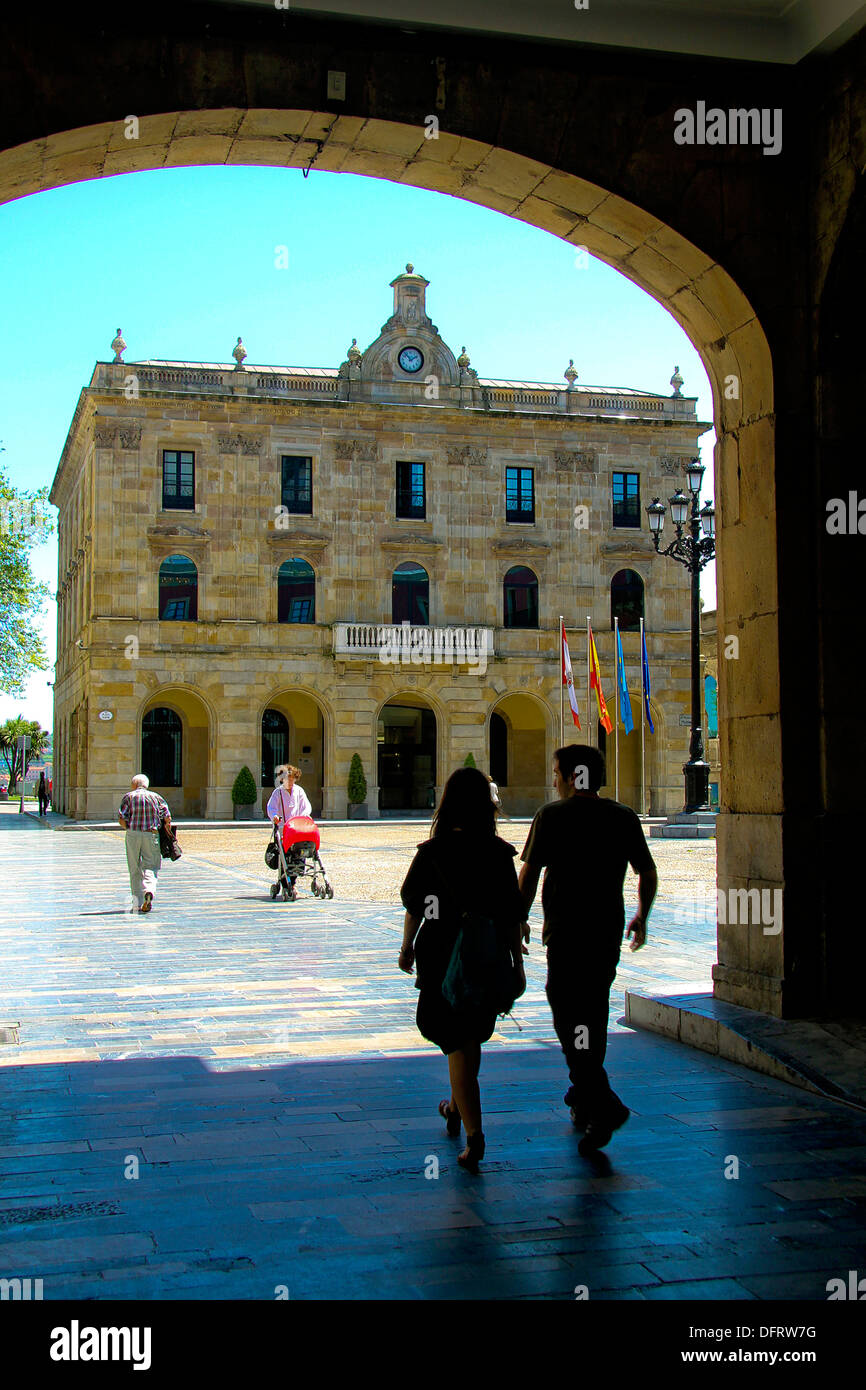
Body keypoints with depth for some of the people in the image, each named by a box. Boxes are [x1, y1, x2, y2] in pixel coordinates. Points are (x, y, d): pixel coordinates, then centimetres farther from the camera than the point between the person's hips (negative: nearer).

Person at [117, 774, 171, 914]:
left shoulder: (129, 797, 3)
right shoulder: (155, 797, 8)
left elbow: (121, 819, -4)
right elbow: (167, 817, 1)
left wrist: (129, 829, 11)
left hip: (133, 835, 0)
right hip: (151, 835, 0)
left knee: (135, 869, 8)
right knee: (150, 867, 3)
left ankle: (139, 903, 9)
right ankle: (149, 890, -26)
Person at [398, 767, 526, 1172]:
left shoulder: (431, 851, -8)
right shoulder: (499, 852, -6)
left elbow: (413, 904, 0)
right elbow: (512, 914, -4)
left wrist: (407, 946, 15)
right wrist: (517, 962, 3)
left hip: (442, 955, -2)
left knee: (457, 1044, 0)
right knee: (472, 1038, 22)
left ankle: (474, 1133, -10)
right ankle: (456, 1109, 41)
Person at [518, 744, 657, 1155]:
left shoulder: (552, 816, -6)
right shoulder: (624, 818, 6)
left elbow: (529, 873, -6)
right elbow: (648, 873, 10)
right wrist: (641, 918, 24)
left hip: (566, 931, -5)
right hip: (609, 931, 5)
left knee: (570, 1020, -4)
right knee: (595, 1016, 18)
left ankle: (604, 1106, -16)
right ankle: (584, 1101, 29)